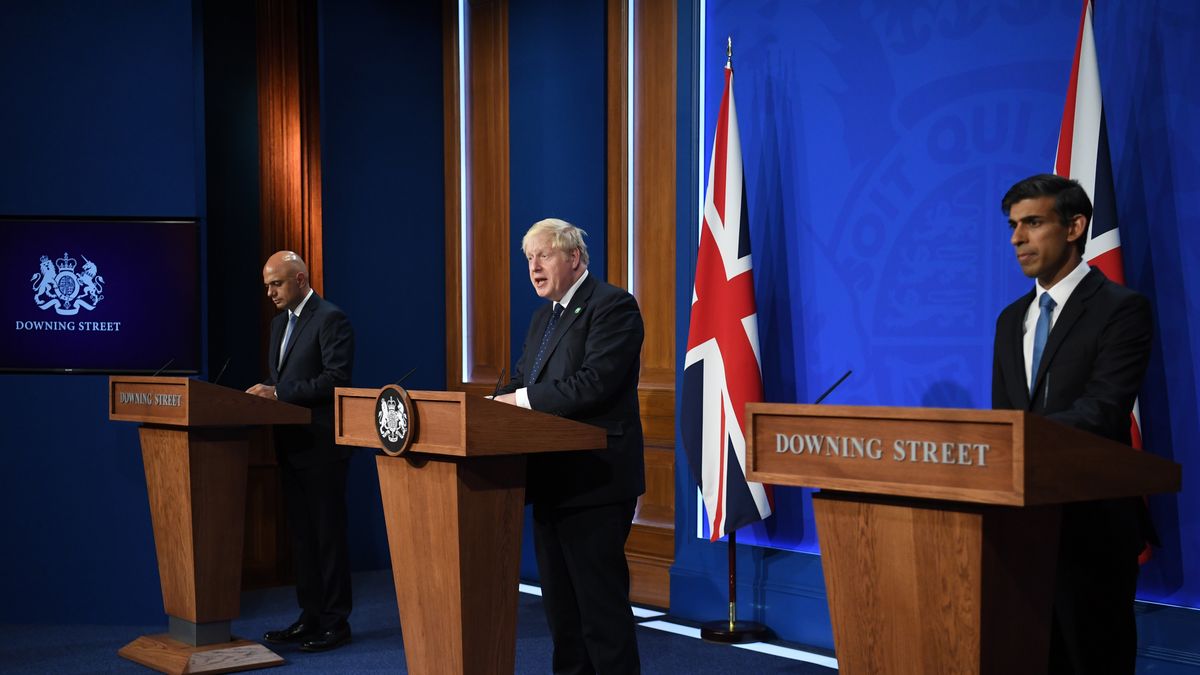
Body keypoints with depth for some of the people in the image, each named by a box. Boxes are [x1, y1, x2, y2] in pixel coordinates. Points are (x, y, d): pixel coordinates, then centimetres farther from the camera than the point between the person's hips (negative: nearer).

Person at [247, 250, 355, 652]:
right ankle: (310, 616, 19)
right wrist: (266, 392, 0)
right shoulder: (281, 322, 17)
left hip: (321, 443, -9)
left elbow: (337, 378, -19)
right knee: (301, 534, 12)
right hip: (291, 443, 9)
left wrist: (279, 393, -21)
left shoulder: (330, 319, -11)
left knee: (328, 533, -2)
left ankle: (335, 622, 5)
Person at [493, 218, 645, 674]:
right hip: (551, 481, 9)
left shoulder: (613, 306, -10)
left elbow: (594, 382, -22)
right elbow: (522, 381, 17)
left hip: (594, 481, -9)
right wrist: (497, 403, -4)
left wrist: (521, 399, -19)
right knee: (559, 602, 15)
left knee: (601, 603, -6)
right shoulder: (544, 316, 19)